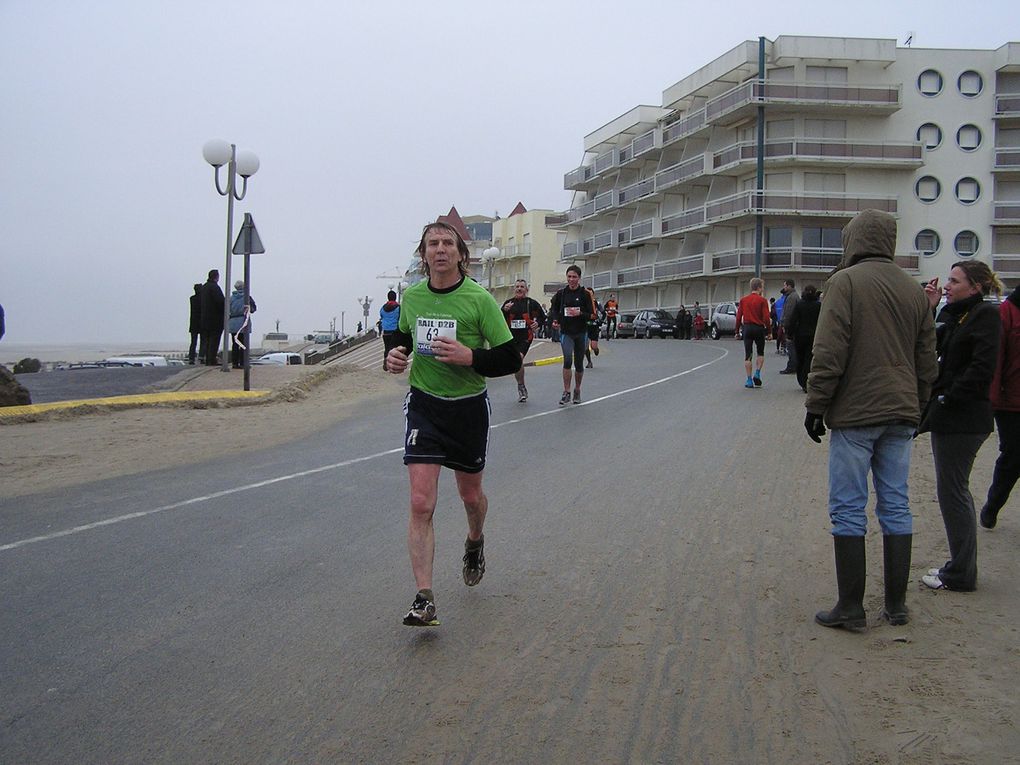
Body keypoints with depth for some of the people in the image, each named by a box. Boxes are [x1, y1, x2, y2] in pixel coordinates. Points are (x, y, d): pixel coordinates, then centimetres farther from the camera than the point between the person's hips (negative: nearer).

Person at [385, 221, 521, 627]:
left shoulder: (479, 299, -12)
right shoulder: (412, 296, 0)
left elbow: (511, 358, -12)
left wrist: (470, 356, -28)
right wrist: (395, 355, -1)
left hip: (468, 406, -1)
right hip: (423, 405, 1)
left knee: (471, 495, 17)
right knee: (421, 504, -11)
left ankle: (475, 542, 52)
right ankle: (424, 598, -9)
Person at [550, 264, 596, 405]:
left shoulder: (585, 294, -3)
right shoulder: (561, 293, 3)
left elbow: (593, 315, -4)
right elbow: (554, 309, 18)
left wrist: (580, 314, -21)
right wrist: (555, 320, -1)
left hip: (581, 333, 0)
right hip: (566, 333, 0)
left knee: (579, 364, 11)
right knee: (567, 359, -20)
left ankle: (577, 390, 32)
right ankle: (566, 393, -15)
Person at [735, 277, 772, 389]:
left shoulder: (743, 300, 4)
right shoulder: (762, 300, -6)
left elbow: (739, 317, 4)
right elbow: (766, 318, -9)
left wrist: (737, 332, 10)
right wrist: (769, 332, -2)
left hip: (747, 328, 2)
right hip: (759, 328, -2)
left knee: (748, 355, 4)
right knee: (760, 353, 17)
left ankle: (749, 380, 2)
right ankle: (757, 374, 2)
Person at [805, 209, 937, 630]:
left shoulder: (845, 282, -7)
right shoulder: (914, 290, 12)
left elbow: (829, 352, -14)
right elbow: (927, 360, 15)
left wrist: (816, 406, -8)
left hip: (855, 413, -6)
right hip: (900, 414, 6)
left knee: (848, 509, -1)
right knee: (896, 507, 10)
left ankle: (851, 607, 2)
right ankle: (896, 604, 16)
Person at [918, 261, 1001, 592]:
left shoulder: (986, 315, -11)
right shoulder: (951, 313, 15)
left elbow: (982, 369, -19)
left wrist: (947, 399, -16)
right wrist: (929, 309, 0)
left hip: (962, 417, -9)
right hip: (946, 415, 9)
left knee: (952, 490, -4)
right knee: (954, 490, 14)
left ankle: (961, 574, 6)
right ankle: (960, 567, 24)